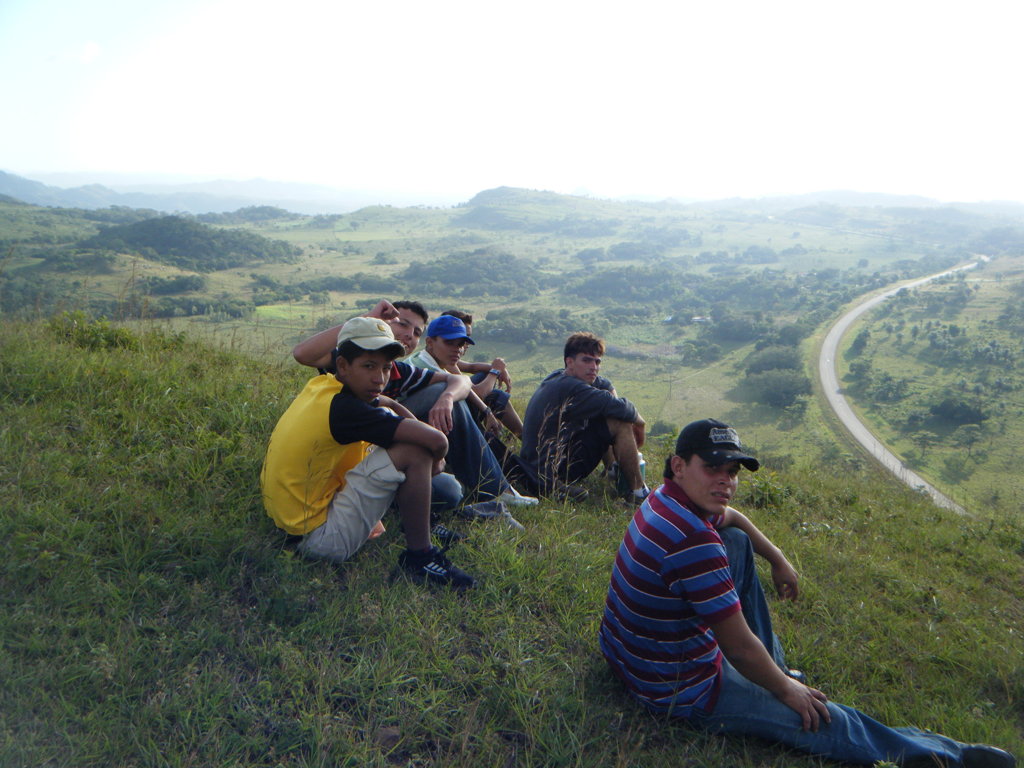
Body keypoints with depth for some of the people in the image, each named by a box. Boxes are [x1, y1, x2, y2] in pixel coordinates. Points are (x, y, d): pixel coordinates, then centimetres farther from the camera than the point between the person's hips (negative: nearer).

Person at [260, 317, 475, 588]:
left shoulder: (321, 385, 3)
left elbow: (386, 403, 21)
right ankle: (419, 556, -6)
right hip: (321, 540, -10)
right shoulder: (345, 409, -24)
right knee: (414, 452, -19)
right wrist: (433, 463, -5)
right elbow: (436, 441, -29)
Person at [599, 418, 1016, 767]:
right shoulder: (694, 544, -33)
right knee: (832, 723, 0)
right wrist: (786, 689, -6)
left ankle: (770, 666, 30)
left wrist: (778, 559, 15)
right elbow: (739, 647, -24)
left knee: (738, 543, 17)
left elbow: (730, 518, 22)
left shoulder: (668, 500, -3)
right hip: (677, 687, -9)